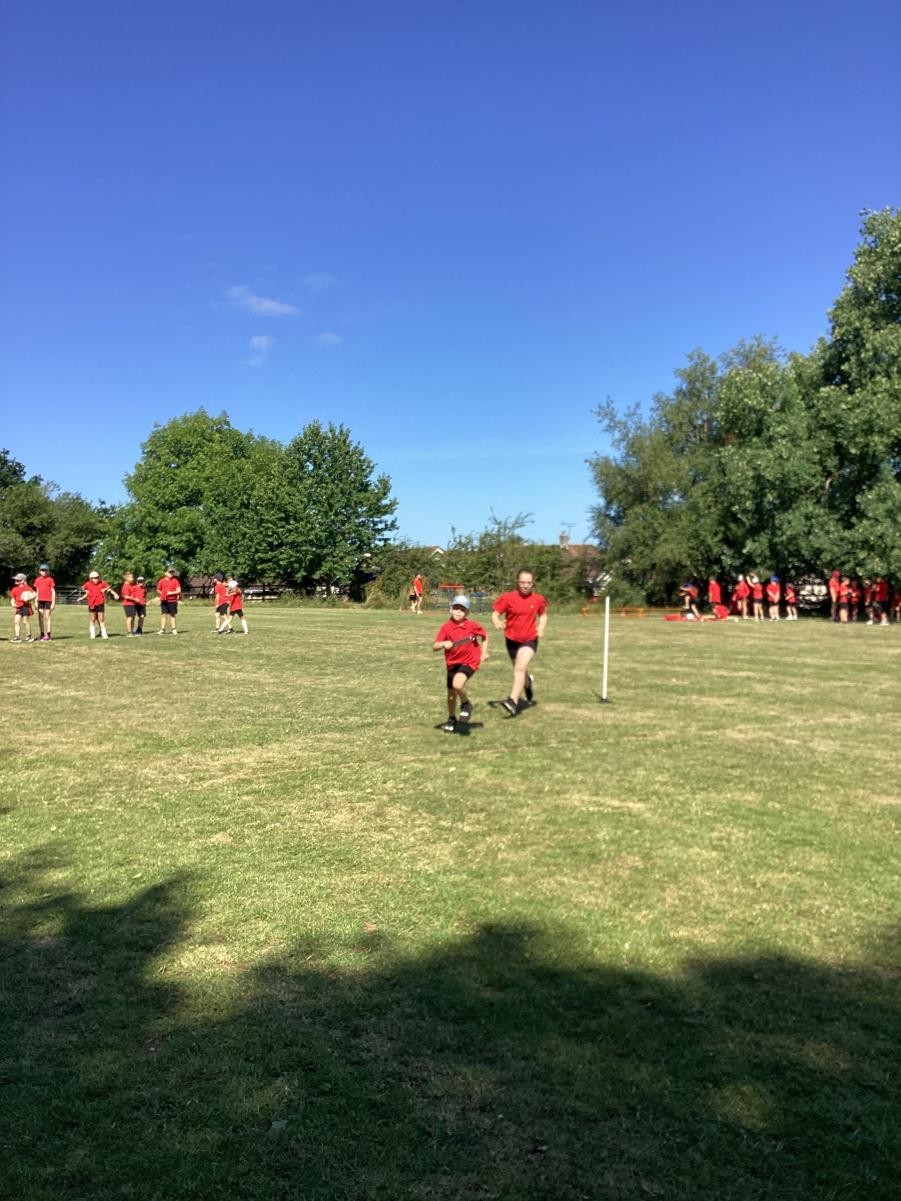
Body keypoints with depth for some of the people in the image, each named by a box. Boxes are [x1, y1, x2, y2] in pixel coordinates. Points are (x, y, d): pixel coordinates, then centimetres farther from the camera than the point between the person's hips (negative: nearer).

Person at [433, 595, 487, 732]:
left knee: (457, 684, -29)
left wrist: (484, 652, 5)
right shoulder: (446, 627, -8)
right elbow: (435, 647, -13)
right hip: (452, 663, 4)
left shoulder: (472, 625, -10)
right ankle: (451, 719, 40)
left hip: (469, 661, -3)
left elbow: (484, 636, 10)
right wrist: (443, 644, -32)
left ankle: (466, 704, 2)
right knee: (451, 693, 15)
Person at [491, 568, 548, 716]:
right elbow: (495, 614, -8)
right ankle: (528, 682, 55)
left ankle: (513, 701, -28)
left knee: (520, 667, -23)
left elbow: (543, 614, 13)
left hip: (530, 640, -2)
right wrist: (496, 623, -31)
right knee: (520, 670, 19)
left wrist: (541, 627, -4)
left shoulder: (538, 600, -4)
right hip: (512, 640, 2)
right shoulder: (508, 598, -9)